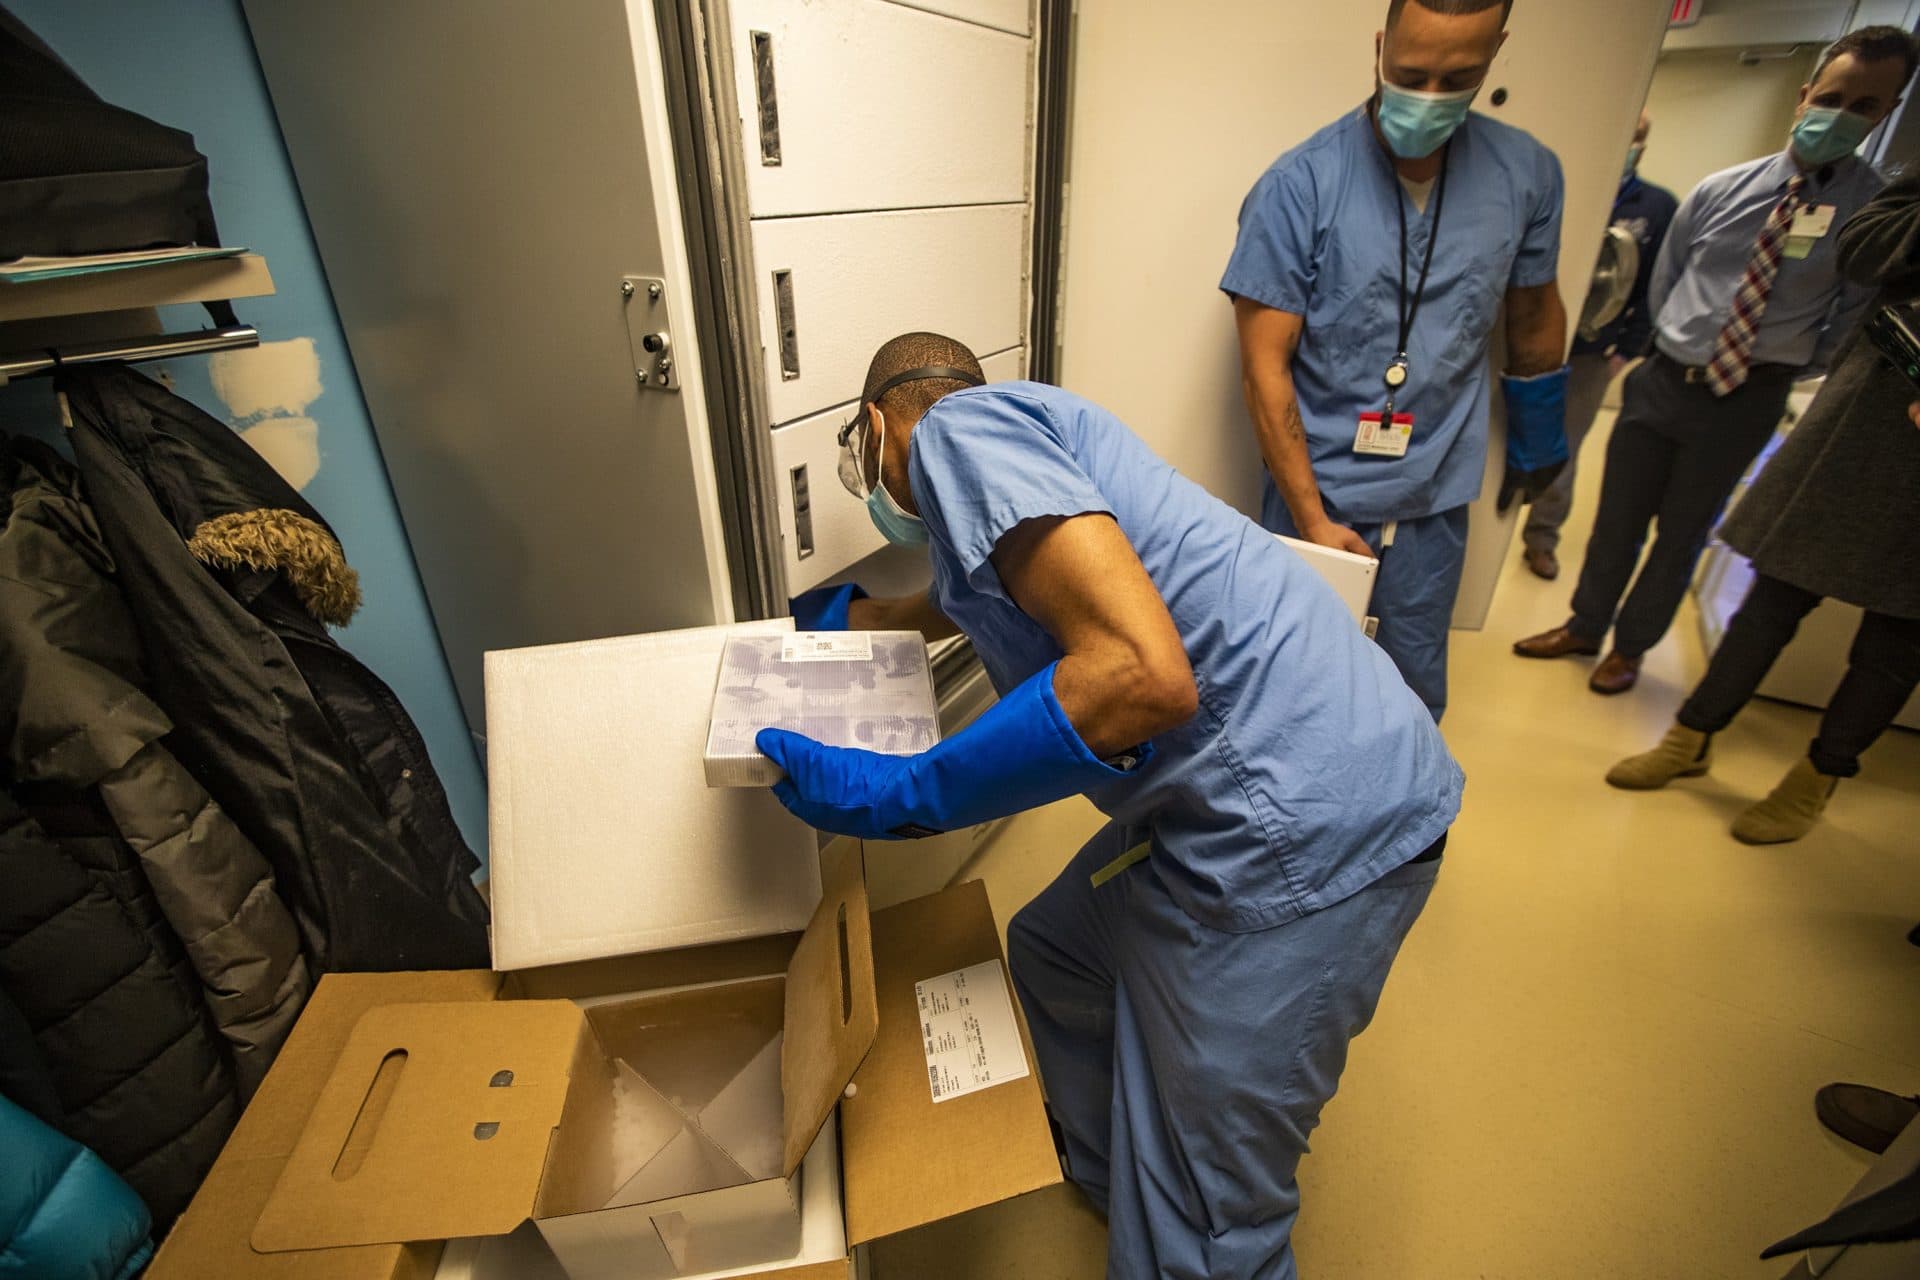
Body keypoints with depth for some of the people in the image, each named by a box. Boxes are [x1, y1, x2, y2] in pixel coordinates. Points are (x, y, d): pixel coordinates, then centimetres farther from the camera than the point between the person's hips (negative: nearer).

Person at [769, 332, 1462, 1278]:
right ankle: (1102, 1176, 52)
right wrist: (852, 615, 57)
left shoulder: (958, 427, -10)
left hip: (1303, 829, -10)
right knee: (1054, 955, 27)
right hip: (1234, 800, 10)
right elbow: (978, 600, 43)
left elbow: (1145, 673, -25)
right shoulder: (1025, 429, 20)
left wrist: (899, 797, -16)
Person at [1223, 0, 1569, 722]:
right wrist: (1312, 517, -14)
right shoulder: (1299, 185, -11)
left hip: (1434, 502, 3)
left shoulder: (1527, 175, 2)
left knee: (1414, 697, 12)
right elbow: (1265, 368, -13)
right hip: (1314, 493, -3)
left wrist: (1537, 442, 26)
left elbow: (1534, 316, 17)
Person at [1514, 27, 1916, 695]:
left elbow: (1853, 322, 0)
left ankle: (1631, 646, 27)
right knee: (1616, 520, 10)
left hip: (1745, 399, -1)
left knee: (1682, 535, 10)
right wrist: (1678, 348, 8)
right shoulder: (1720, 191, 1)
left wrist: (1786, 370, -1)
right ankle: (1585, 627, 28)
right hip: (1663, 380, 2)